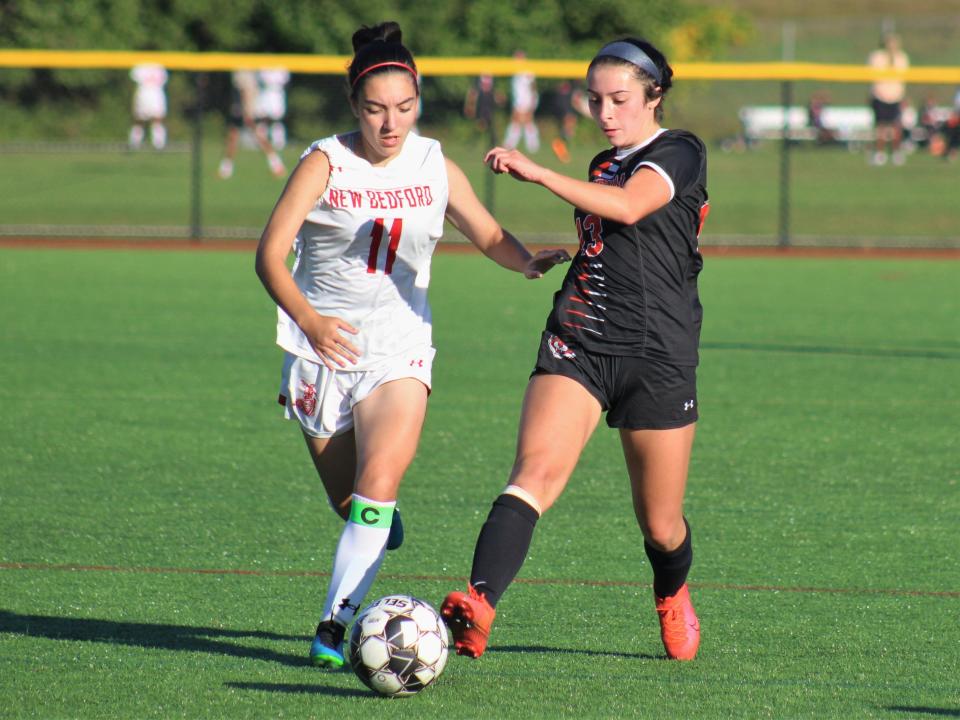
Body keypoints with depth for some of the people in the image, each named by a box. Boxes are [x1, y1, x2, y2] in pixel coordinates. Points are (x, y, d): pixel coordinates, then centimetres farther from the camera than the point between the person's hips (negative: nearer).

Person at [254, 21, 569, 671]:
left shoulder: (435, 167, 1)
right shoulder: (325, 164, -7)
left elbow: (489, 234, 11)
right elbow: (270, 254, -11)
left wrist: (528, 262, -12)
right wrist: (308, 319, -27)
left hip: (400, 348, 1)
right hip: (325, 347, -1)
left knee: (377, 484, -20)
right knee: (351, 504, 6)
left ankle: (336, 625, -17)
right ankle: (380, 520, 44)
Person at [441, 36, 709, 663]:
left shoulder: (680, 154, -5)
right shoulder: (605, 164, 18)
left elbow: (628, 208, -27)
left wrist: (536, 173, -33)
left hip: (658, 355, -5)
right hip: (578, 345, 5)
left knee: (661, 526, 7)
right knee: (536, 470, -22)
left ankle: (673, 597, 42)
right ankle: (478, 607, -39)